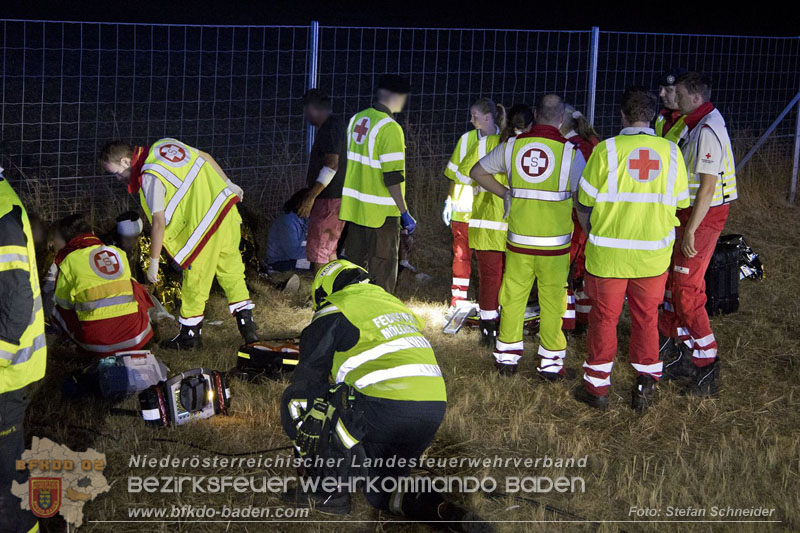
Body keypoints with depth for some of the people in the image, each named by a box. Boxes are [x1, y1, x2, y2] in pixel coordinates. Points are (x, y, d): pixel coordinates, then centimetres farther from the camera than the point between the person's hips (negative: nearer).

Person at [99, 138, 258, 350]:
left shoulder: (150, 177, -14)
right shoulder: (164, 144, 9)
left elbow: (159, 223, -16)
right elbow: (205, 157, 20)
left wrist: (153, 262, -8)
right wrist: (228, 183, 31)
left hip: (204, 223, -9)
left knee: (195, 280, 6)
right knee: (231, 271, 15)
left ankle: (190, 334, 18)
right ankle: (247, 327, 17)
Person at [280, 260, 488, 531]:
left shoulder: (333, 313, 9)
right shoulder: (397, 305, 31)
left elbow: (306, 380, 12)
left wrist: (303, 442, 28)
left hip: (385, 406, -7)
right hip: (434, 409, 7)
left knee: (296, 402, 11)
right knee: (382, 491, 24)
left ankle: (329, 489, 10)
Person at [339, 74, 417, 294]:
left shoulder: (357, 119, 6)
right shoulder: (389, 128, -18)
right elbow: (392, 177, -21)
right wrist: (404, 213, -15)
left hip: (353, 207, 8)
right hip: (381, 211, -7)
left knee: (354, 265, 17)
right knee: (382, 273, 2)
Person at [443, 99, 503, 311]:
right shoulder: (466, 139, 5)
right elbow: (456, 174, 12)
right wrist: (449, 201, 8)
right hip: (463, 208, 3)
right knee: (461, 254, 7)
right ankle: (458, 301, 16)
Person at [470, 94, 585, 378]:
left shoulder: (512, 145, 0)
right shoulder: (570, 151, -9)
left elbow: (478, 171, 11)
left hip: (519, 238, 2)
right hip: (555, 242, -2)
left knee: (513, 297, 13)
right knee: (552, 302, 7)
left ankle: (507, 355, 20)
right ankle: (550, 362, 12)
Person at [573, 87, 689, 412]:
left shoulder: (606, 150, -12)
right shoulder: (671, 152, -4)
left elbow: (584, 202, -4)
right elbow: (679, 203, 4)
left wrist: (591, 233, 14)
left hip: (608, 252, -2)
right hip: (654, 254, 2)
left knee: (604, 317, 12)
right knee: (646, 318, 17)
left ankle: (597, 386, 21)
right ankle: (646, 382, 16)